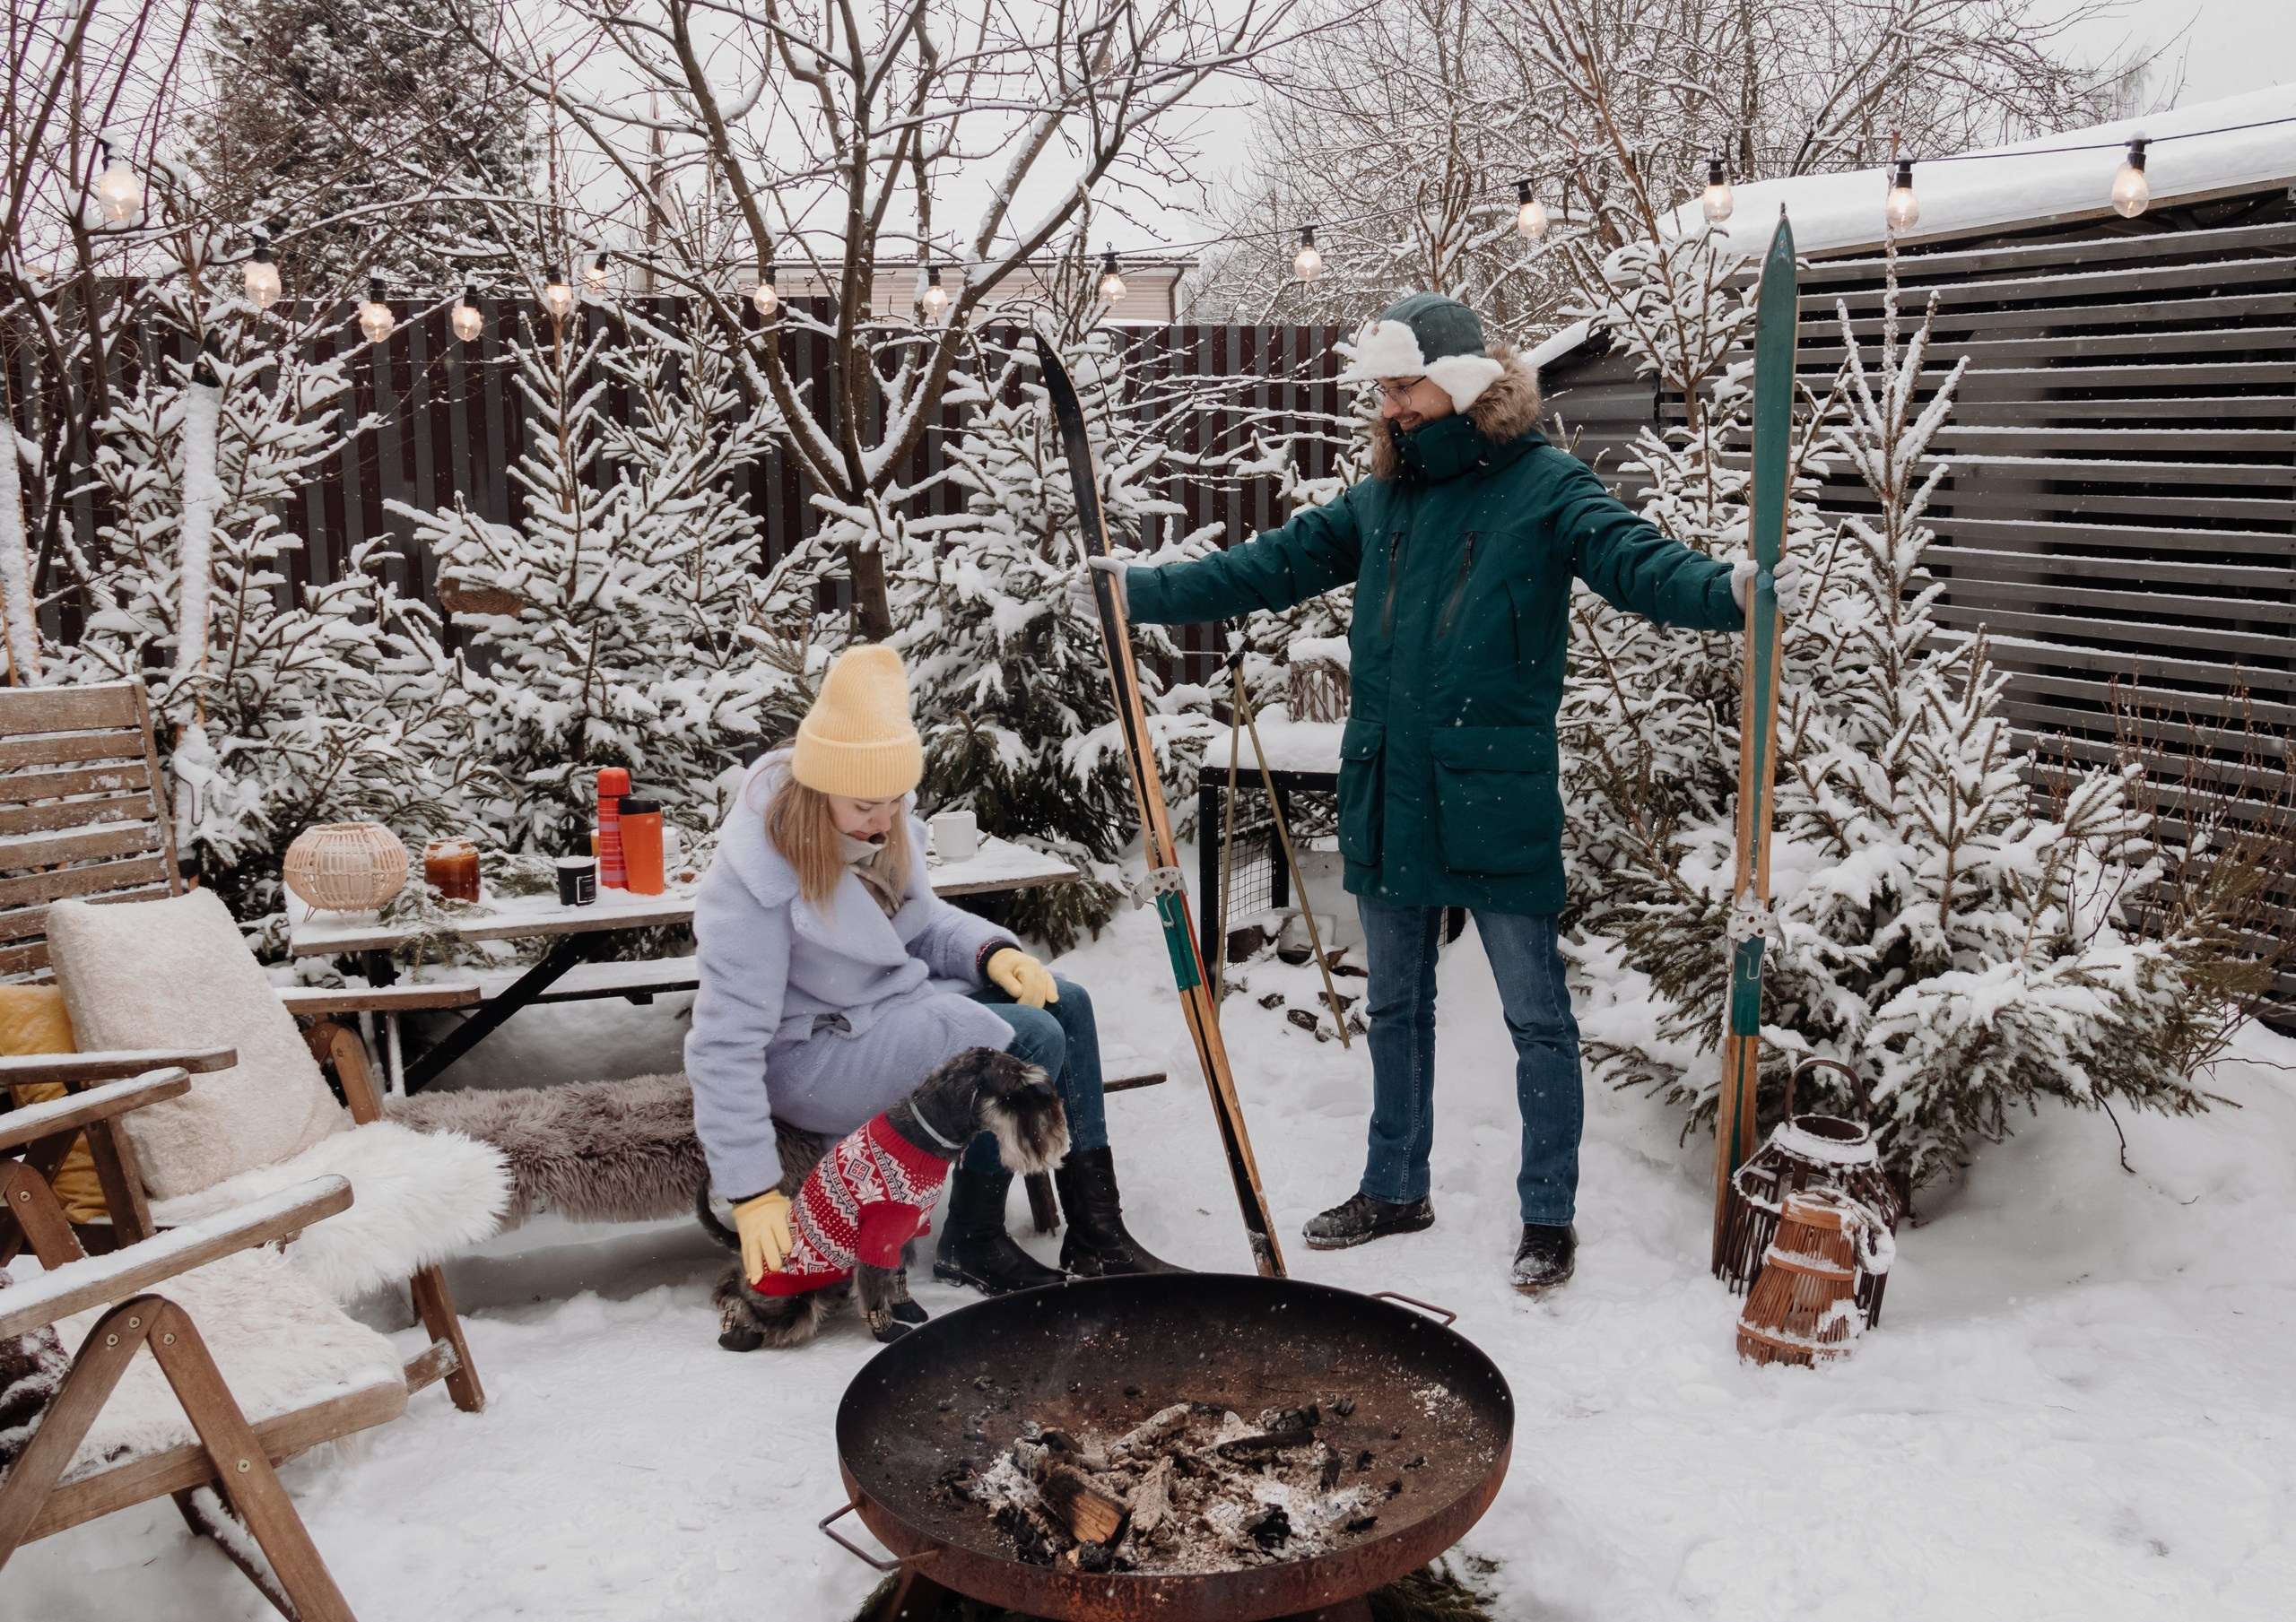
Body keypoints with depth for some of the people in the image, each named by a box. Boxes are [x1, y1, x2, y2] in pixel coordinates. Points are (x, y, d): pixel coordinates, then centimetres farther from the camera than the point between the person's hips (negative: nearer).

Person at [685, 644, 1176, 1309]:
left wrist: (991, 952, -11)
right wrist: (753, 1191, -27)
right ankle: (970, 1245, -5)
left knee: (1065, 1004, -3)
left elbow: (921, 922, 12)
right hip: (811, 1053, -9)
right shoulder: (756, 881, -27)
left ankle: (1097, 1234, 2)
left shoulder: (879, 830, -3)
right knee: (1029, 1041, -22)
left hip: (890, 1002, 9)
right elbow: (726, 1044, -26)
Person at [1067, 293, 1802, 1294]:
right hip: (1387, 801, 6)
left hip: (1497, 806, -6)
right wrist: (1143, 591, 12)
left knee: (1536, 1015, 5)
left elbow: (1635, 558, -20)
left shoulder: (1544, 488, -7)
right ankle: (1395, 1189, 35)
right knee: (1396, 1007, 18)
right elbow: (1271, 567, 14)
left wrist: (1725, 589, -40)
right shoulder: (1382, 498, 10)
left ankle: (1548, 1216, 19)